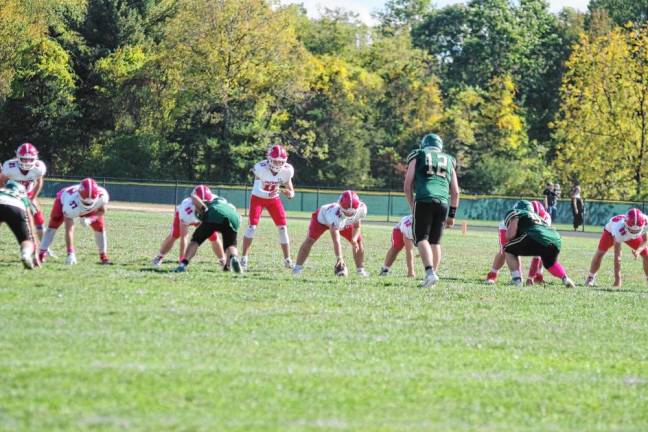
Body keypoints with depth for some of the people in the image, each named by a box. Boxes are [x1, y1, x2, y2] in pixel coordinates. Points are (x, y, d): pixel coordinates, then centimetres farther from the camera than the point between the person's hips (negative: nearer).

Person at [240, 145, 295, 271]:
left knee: (282, 227, -2)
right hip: (258, 198, -3)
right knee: (252, 226, -15)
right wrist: (269, 194, -55)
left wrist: (287, 191, -32)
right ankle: (244, 258, -8)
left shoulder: (286, 171, -19)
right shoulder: (261, 168, -30)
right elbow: (258, 190, -35)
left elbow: (291, 193, -8)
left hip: (274, 199, 3)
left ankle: (287, 260, 6)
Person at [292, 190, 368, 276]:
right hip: (322, 217, -5)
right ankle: (298, 267, -12)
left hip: (343, 222, 5)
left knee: (359, 240, -3)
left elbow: (357, 227, -13)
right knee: (310, 239, -21)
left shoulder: (360, 210, -35)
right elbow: (336, 240, -51)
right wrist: (339, 258, -57)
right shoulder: (335, 214, -50)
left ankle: (360, 269, 12)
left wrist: (354, 239, -32)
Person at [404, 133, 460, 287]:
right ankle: (433, 275, 7)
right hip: (443, 202, 3)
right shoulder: (449, 161, 23)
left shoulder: (418, 157, 14)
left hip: (424, 200, -3)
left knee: (422, 238, -5)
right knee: (435, 241, 11)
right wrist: (452, 214, 24)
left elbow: (407, 186, 10)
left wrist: (412, 206, 19)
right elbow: (455, 191, 20)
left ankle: (430, 272, -24)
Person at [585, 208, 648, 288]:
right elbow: (617, 256, -44)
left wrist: (639, 250, -40)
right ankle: (591, 277, 7)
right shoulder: (619, 229, -48)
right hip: (611, 230, -3)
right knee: (600, 252, -15)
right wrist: (617, 278, -43)